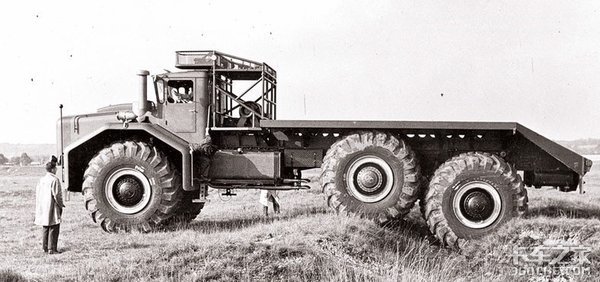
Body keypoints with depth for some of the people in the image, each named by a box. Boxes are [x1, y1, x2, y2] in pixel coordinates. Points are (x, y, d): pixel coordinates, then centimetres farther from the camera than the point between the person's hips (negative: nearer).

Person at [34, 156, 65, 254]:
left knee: (45, 228, 16)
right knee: (53, 228, -2)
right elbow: (56, 195, -17)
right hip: (52, 208, -8)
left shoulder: (41, 179, 8)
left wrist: (39, 207, 19)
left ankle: (45, 247, 20)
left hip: (43, 207, 8)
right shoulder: (54, 180, -15)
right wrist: (61, 205, -4)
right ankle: (52, 249, -3)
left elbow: (37, 193, 12)